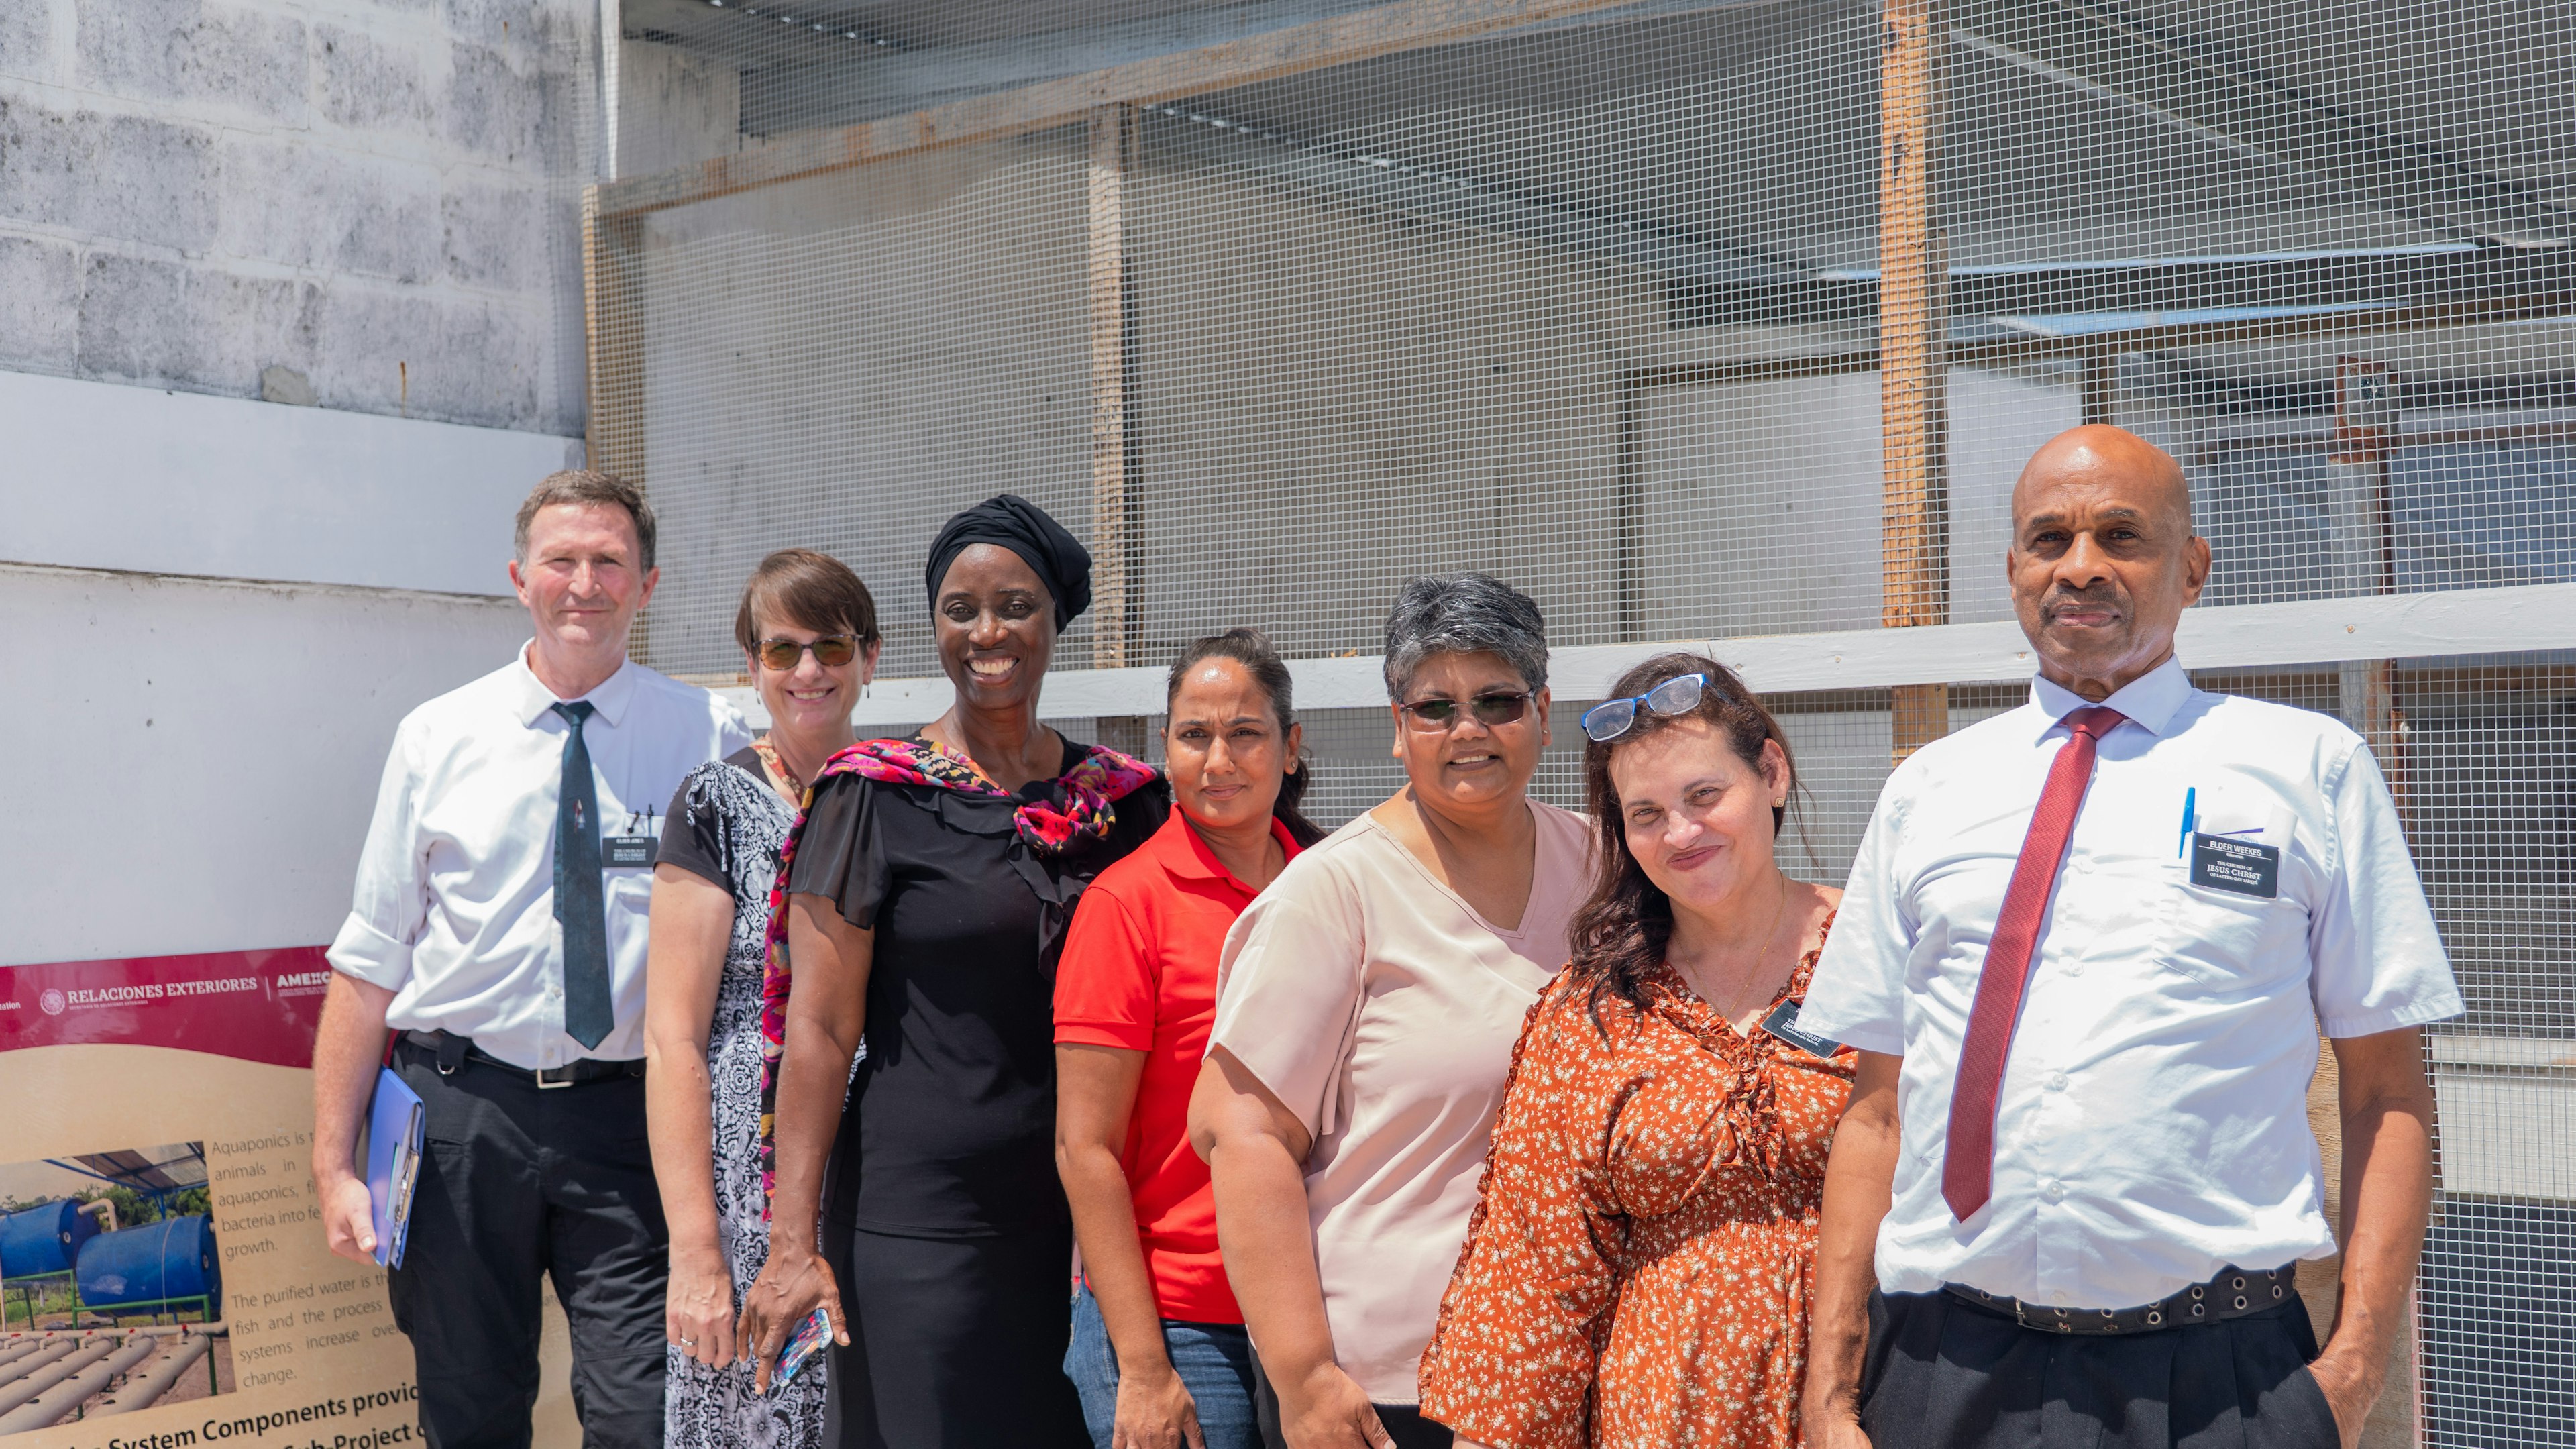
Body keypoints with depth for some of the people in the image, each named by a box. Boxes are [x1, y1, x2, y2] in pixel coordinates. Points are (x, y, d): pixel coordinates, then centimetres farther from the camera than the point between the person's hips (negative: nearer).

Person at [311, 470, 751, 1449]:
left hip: (631, 1118, -1)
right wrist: (334, 1165, -1)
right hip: (461, 1116, 1)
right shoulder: (437, 738, 4)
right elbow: (369, 964, 3)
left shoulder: (710, 739, 2)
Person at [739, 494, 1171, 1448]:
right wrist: (792, 1243, -14)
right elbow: (820, 1028, -7)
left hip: (1086, 1216, 4)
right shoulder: (874, 796, -4)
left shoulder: (1122, 798, 7)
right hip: (920, 1216, -4)